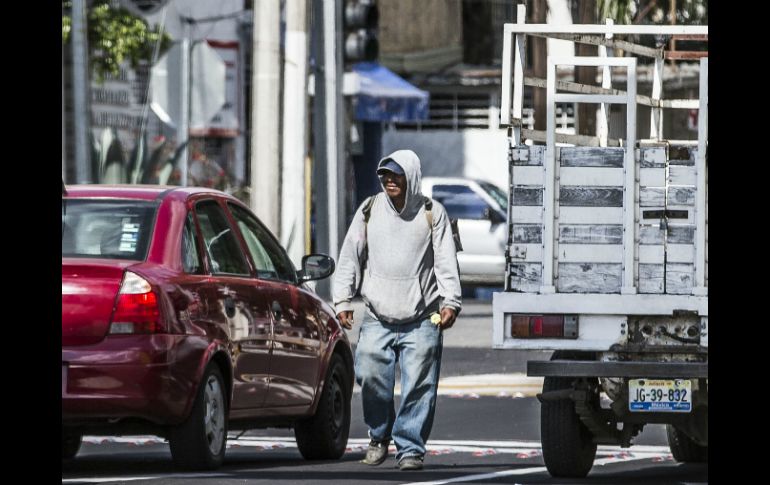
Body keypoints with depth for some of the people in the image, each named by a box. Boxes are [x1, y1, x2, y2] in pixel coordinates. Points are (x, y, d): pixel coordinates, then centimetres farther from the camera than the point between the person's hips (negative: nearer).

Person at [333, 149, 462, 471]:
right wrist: (342, 300, 4)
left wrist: (450, 302, -10)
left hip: (422, 321, -2)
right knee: (369, 376, -8)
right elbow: (350, 257, 12)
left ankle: (410, 448, 1)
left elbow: (446, 262, 1)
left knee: (418, 385, -6)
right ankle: (380, 435, 15)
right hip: (377, 319, 2)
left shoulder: (431, 213, 3)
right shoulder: (369, 211, 9)